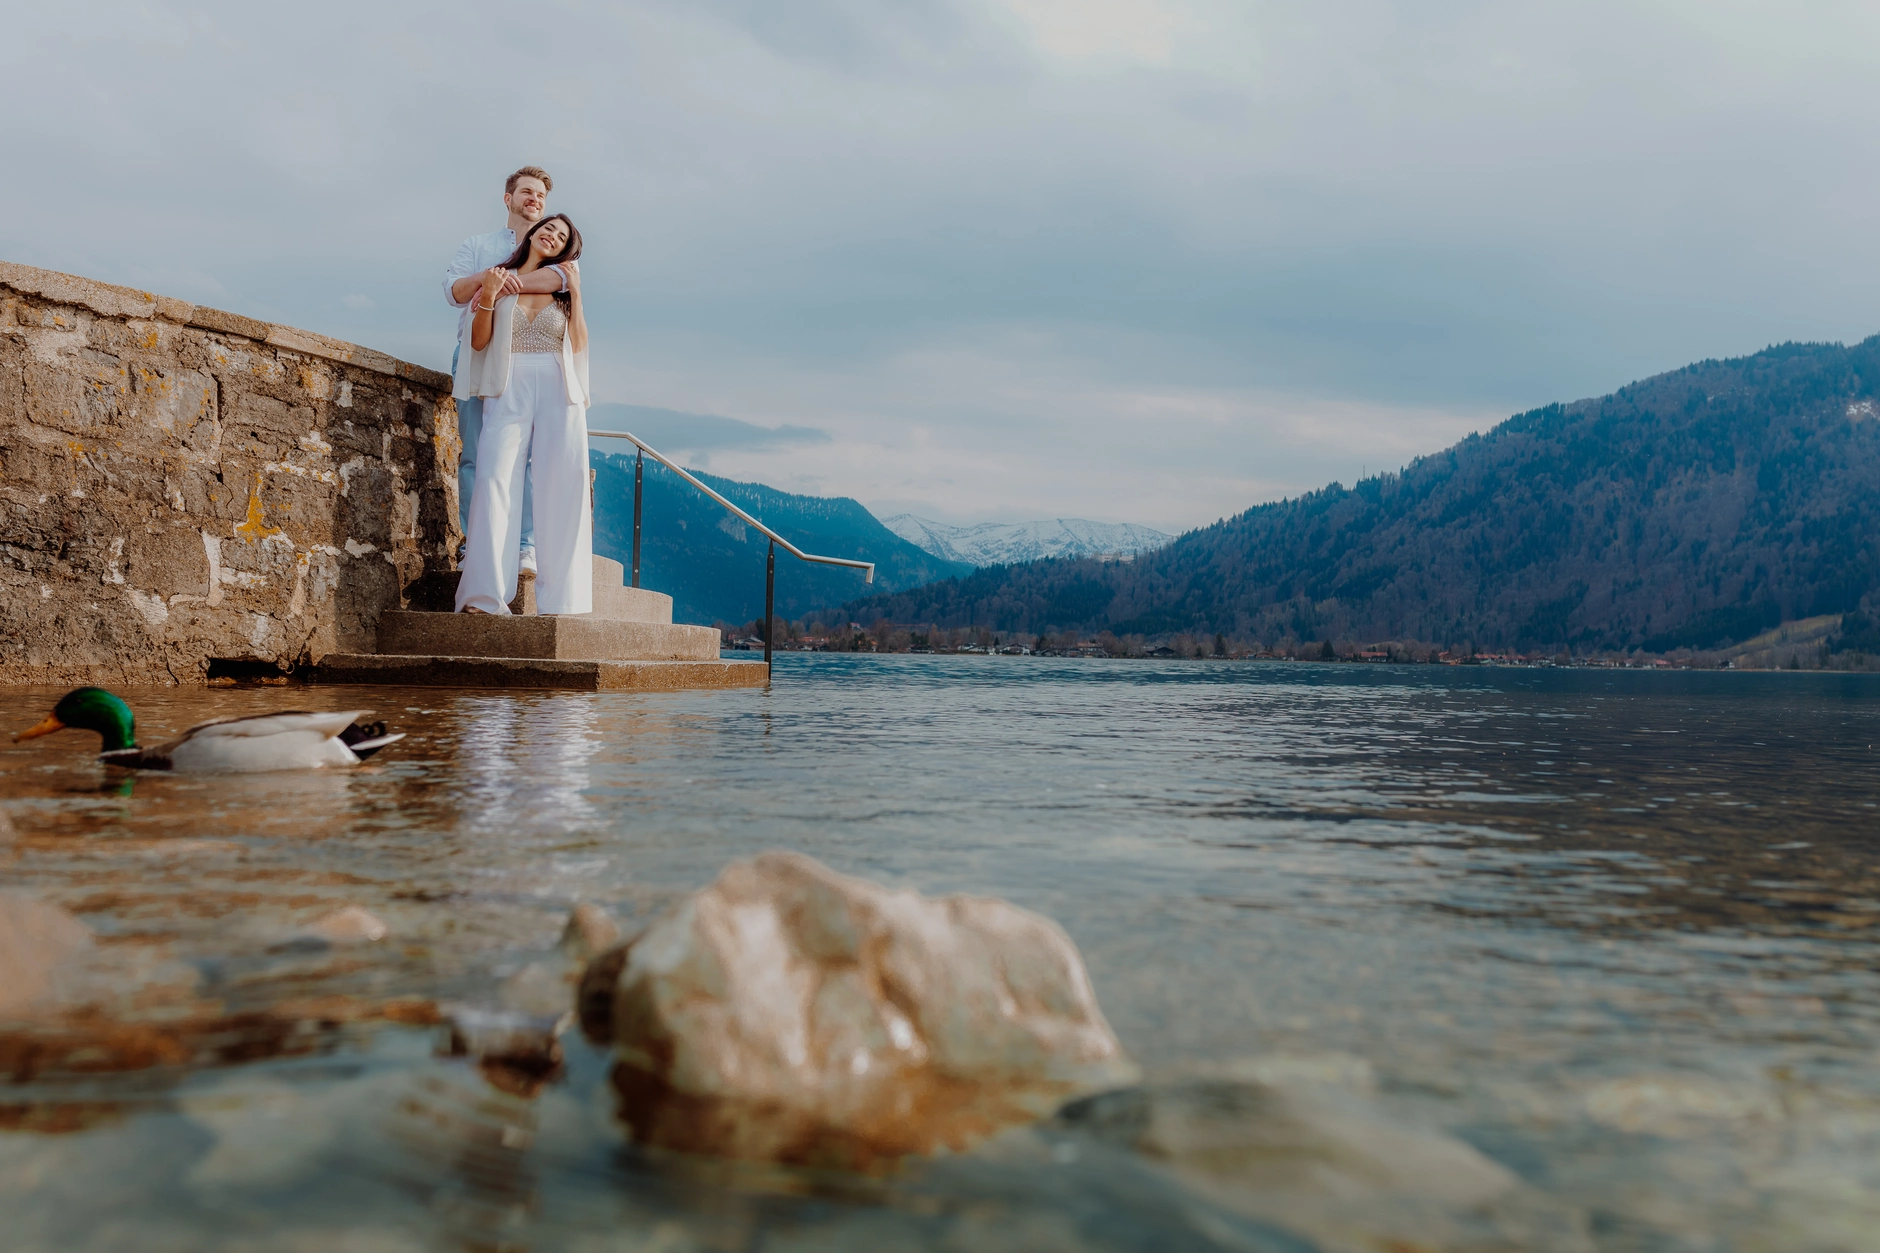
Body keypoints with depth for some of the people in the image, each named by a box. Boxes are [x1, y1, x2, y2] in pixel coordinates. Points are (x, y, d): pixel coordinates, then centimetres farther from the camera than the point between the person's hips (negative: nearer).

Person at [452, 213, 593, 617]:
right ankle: (485, 596, -25)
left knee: (563, 489, -10)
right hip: (508, 391, -1)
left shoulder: (562, 286, 19)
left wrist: (576, 294, 1)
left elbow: (579, 346, 7)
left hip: (559, 392, 1)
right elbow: (478, 343, 7)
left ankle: (561, 600, -11)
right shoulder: (498, 279, 15)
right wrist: (488, 297, -6)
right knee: (494, 480, -18)